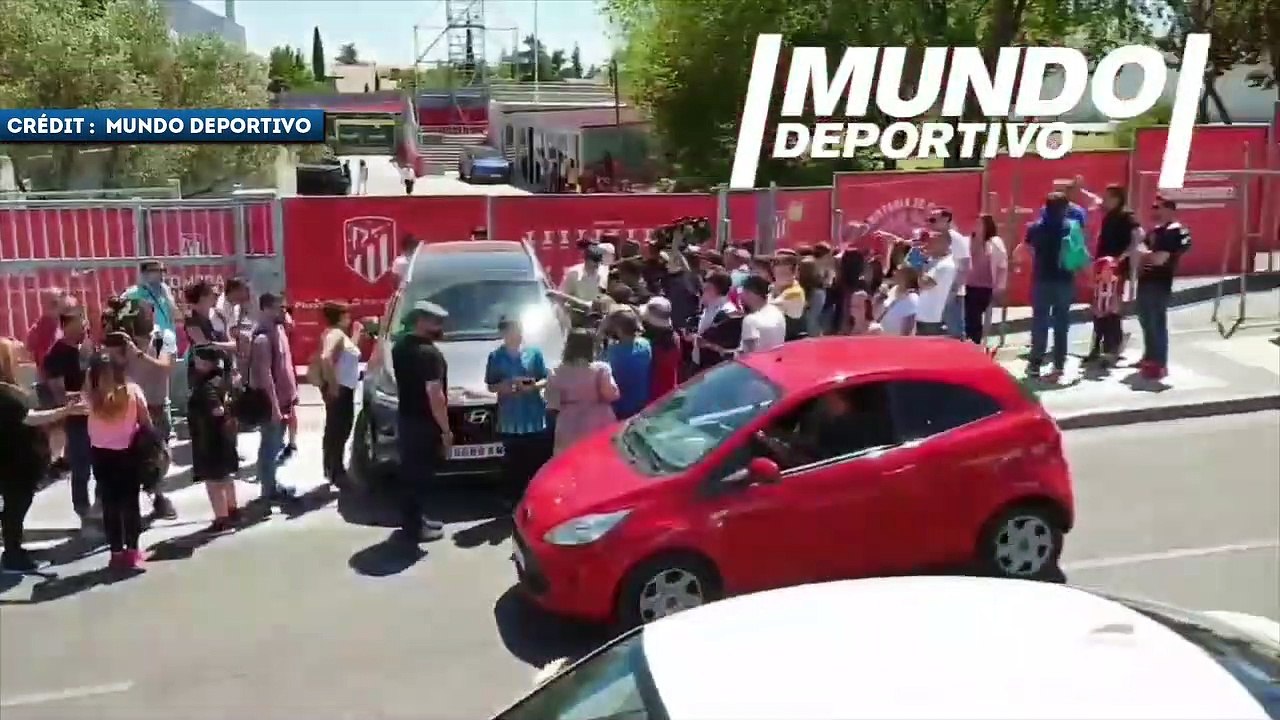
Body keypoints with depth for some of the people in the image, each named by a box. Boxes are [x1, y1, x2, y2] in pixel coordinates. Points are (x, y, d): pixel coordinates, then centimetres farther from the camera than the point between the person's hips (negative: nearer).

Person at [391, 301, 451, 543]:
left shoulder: (399, 346, 8)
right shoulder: (429, 353, -21)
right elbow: (434, 396, -23)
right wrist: (446, 429, -17)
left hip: (405, 419, 9)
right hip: (424, 423, -9)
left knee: (409, 471, 16)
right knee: (418, 474, -1)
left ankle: (414, 519, 27)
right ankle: (414, 527, 7)